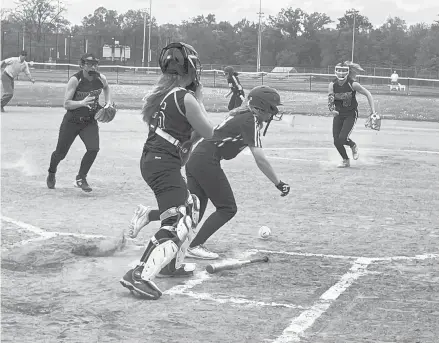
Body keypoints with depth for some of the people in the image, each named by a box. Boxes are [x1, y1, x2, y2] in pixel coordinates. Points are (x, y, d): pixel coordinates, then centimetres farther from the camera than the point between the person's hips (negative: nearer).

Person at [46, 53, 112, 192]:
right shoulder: (75, 80, -20)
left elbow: (106, 88, 19)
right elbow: (66, 104, -21)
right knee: (61, 152, 7)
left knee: (94, 149, -18)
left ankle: (80, 178, 4)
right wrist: (82, 102, -36)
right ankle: (51, 173, 41)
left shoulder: (101, 79, -7)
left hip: (90, 121, 3)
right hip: (72, 121, -3)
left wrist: (108, 103, 4)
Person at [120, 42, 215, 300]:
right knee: (178, 223, -16)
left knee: (192, 205, 27)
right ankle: (141, 274, -30)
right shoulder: (185, 98, -12)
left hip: (152, 159, 10)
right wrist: (200, 101, 8)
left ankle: (172, 263, 35)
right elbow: (209, 133, -4)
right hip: (165, 164, -10)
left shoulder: (160, 94, 11)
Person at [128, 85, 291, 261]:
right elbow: (260, 159, -17)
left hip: (194, 159, 9)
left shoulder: (241, 112, 16)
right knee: (228, 208, -2)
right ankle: (195, 247, -6)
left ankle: (149, 214, 3)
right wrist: (278, 183, -13)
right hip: (207, 161, -9)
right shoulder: (251, 121, -10)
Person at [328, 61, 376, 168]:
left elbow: (368, 94, -8)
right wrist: (331, 107, -34)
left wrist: (373, 111, -10)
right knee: (336, 141, -2)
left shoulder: (353, 84, -18)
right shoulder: (332, 85, -10)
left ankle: (353, 146, 17)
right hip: (338, 114, 4)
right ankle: (346, 160, 21)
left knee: (342, 138, -18)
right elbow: (330, 101, -10)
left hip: (351, 114, -3)